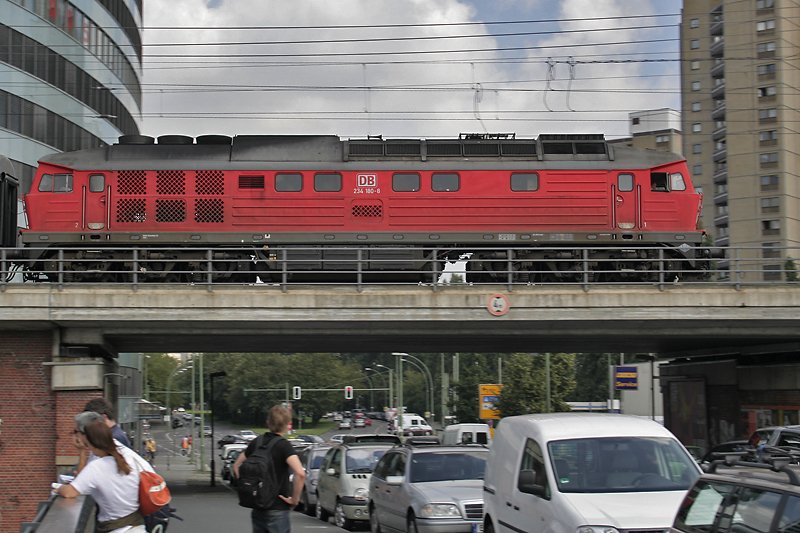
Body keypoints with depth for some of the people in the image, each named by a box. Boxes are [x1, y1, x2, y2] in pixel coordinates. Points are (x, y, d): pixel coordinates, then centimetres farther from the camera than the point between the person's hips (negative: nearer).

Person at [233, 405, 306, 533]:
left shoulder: (256, 443, 6)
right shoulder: (284, 446, -13)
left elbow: (236, 466, 15)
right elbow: (300, 473, -27)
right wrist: (295, 499, -15)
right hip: (277, 508, -6)